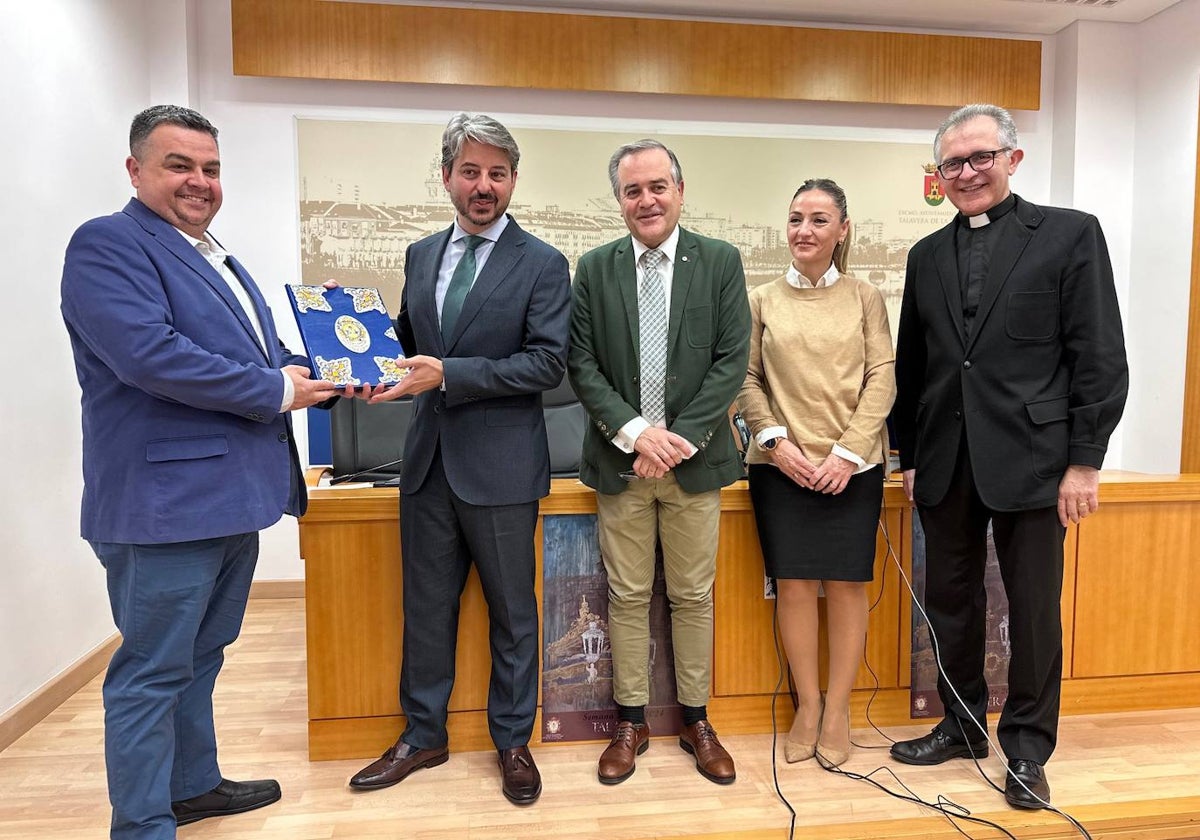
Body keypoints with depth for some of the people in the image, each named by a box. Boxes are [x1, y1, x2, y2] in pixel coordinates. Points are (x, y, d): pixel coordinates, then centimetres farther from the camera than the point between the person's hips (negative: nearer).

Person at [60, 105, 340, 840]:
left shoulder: (216, 259, 19)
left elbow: (255, 354, 22)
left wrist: (318, 371, 3)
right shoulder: (108, 246, -10)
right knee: (154, 670, 3)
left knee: (200, 657, 21)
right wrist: (275, 391, -18)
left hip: (231, 495, 9)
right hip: (167, 501, -9)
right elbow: (148, 353, -25)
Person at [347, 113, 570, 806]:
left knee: (513, 611, 10)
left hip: (501, 464, -5)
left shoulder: (542, 265, -6)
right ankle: (424, 737, 36)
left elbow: (548, 362, -15)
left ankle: (514, 742, 30)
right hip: (429, 459, 5)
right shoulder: (422, 255, 11)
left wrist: (447, 374, -21)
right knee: (426, 606, 16)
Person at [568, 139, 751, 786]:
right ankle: (631, 722, 28)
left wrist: (679, 437, -13)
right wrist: (635, 431, -14)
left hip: (694, 459, 0)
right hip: (619, 460, 1)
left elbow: (732, 360, -5)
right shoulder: (595, 268, 4)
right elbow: (582, 364, -1)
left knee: (693, 597, 11)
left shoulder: (721, 262, 1)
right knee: (627, 597, 10)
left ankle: (696, 720, 29)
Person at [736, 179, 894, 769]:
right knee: (794, 585, 0)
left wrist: (847, 452, -9)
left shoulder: (865, 299, 7)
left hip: (852, 467, 0)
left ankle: (837, 710, 17)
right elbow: (747, 380, 6)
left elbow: (882, 379, 1)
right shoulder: (763, 300, 9)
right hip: (782, 466, 0)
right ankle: (807, 705, 17)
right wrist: (774, 440, -9)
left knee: (846, 585, 2)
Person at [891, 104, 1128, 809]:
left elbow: (1100, 358, -5)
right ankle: (962, 726, 31)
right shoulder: (927, 255, 12)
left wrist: (1084, 460, -9)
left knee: (1035, 610, 7)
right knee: (951, 602, 12)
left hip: (1030, 460, -4)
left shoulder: (1070, 234, 0)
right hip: (945, 464, 4)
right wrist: (911, 456, 10)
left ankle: (1028, 749, 25)